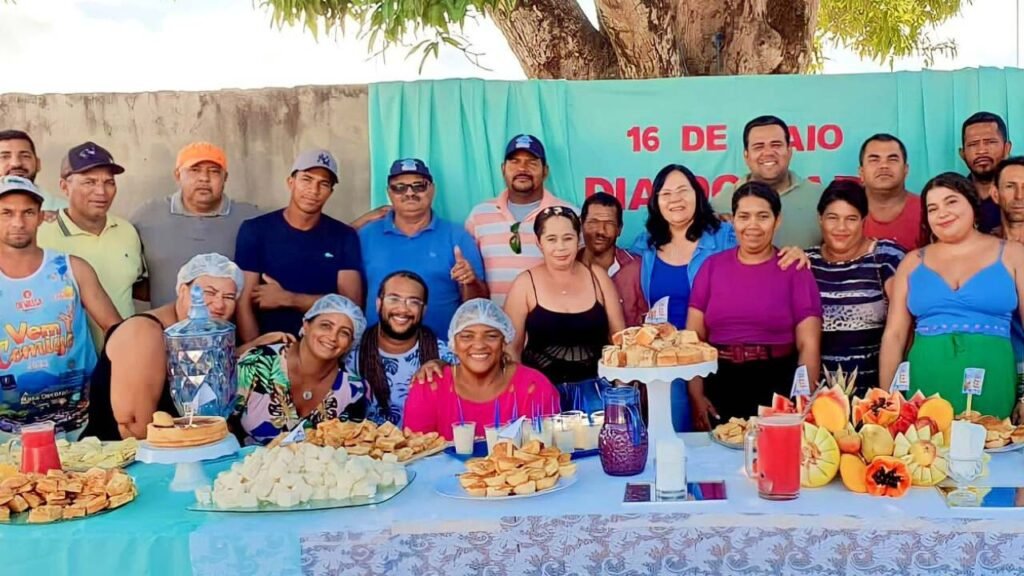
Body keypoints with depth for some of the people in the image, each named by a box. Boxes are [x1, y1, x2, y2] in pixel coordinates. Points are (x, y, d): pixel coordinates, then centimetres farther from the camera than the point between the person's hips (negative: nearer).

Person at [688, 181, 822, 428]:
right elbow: (694, 337, 4)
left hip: (777, 388, -1)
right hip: (719, 386, 2)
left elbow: (809, 344, -3)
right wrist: (696, 395, -5)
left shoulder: (795, 271, 1)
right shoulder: (712, 266, 6)